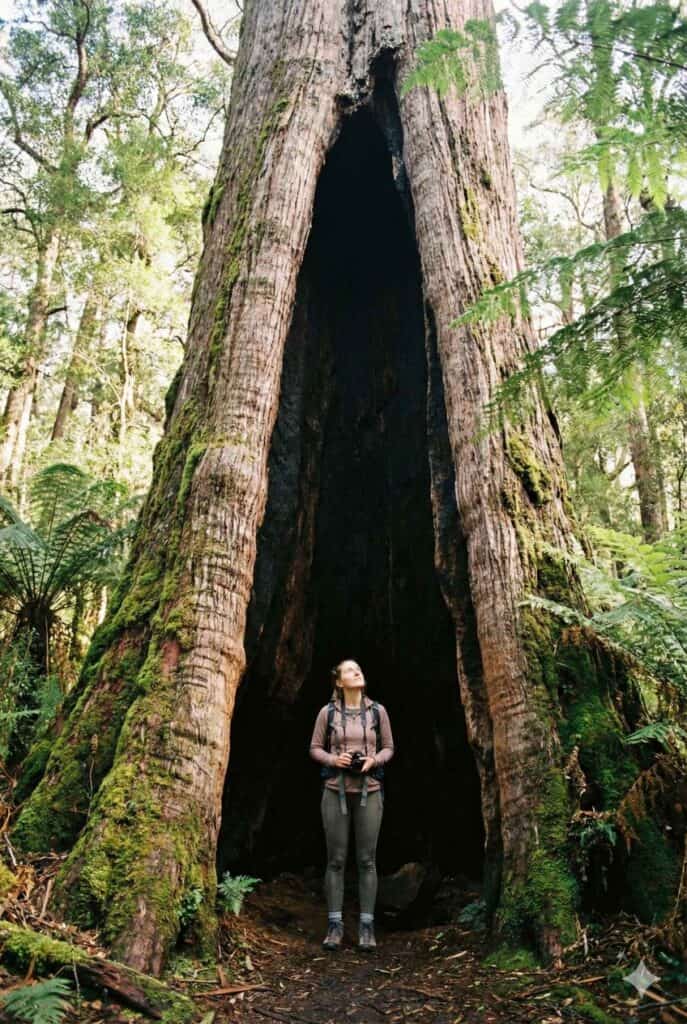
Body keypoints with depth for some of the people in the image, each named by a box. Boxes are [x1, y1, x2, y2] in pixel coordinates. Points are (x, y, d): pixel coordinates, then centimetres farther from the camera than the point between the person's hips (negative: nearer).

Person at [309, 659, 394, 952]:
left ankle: (366, 927, 13)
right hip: (336, 791, 0)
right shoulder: (327, 712, -2)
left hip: (369, 791, 1)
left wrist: (374, 760, -13)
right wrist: (333, 759, -15)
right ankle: (335, 925, 14)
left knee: (366, 860, 3)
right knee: (336, 859, 4)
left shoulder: (377, 710, 1)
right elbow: (315, 748, 4)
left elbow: (389, 748, 7)